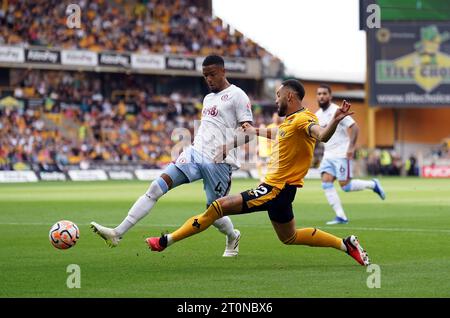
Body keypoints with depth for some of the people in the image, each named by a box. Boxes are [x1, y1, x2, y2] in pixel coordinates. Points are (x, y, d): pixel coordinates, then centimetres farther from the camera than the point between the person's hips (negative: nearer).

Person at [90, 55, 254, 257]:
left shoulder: (237, 95, -4)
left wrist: (229, 145, -27)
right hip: (195, 152, 7)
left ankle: (232, 238, 39)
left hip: (218, 162, -7)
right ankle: (117, 233, -15)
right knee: (156, 187, -9)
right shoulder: (208, 98, 21)